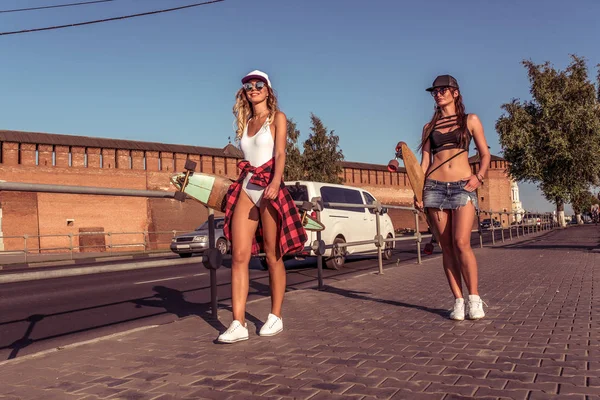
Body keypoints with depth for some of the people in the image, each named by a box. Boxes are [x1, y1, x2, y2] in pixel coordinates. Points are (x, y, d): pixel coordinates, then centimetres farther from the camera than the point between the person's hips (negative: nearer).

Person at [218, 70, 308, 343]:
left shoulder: (277, 118, 3)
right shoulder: (245, 122, 19)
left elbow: (280, 153, -11)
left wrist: (275, 182, -26)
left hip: (269, 186, -5)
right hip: (246, 187, 5)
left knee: (273, 255, 2)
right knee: (239, 256, -6)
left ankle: (275, 317, 13)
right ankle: (238, 324, -7)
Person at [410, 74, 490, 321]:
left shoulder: (470, 120, 10)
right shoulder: (430, 127, 16)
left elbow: (485, 155, 11)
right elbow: (425, 162, 12)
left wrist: (479, 176, -8)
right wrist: (418, 192, 2)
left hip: (463, 187, -2)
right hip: (435, 187, 3)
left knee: (461, 243, -16)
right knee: (447, 247, 0)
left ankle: (474, 299, -4)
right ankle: (458, 301, 5)